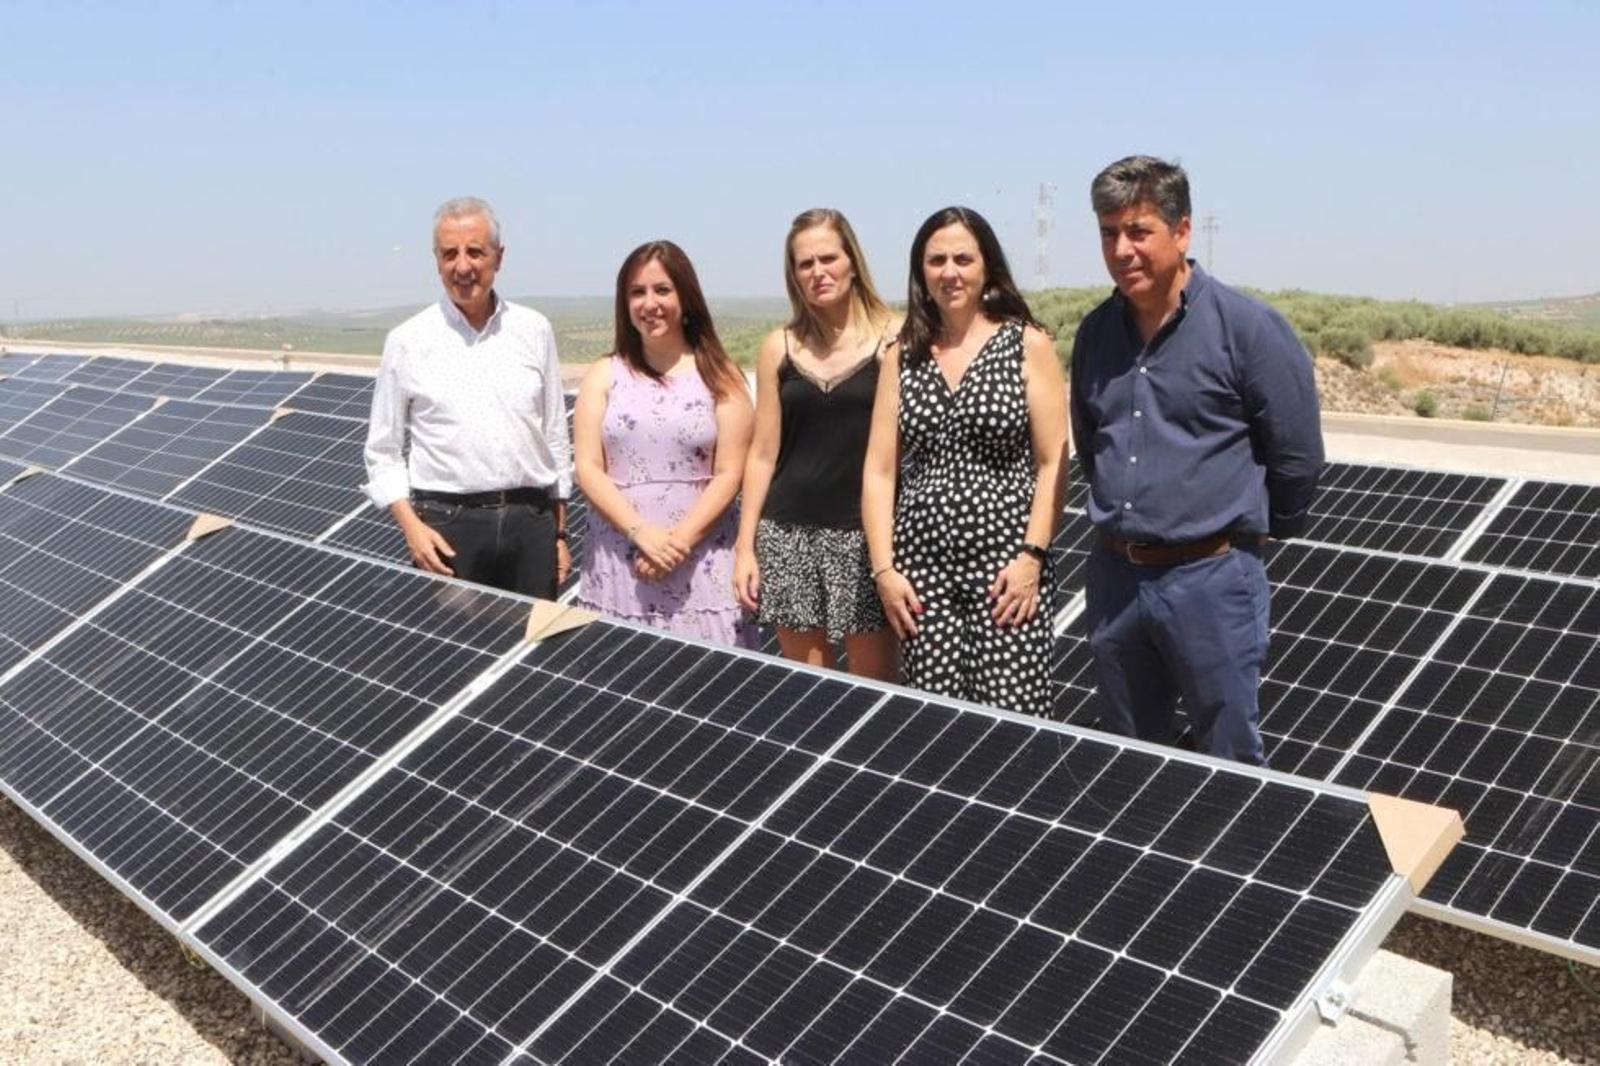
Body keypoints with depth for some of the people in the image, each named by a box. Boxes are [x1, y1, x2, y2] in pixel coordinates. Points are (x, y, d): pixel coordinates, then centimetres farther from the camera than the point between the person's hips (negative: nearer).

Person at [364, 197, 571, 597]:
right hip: (447, 524, -2)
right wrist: (411, 526, -9)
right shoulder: (407, 341, 1)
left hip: (532, 520, 2)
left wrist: (559, 533, 11)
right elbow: (383, 453, 5)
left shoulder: (535, 330, 7)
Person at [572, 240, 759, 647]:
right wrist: (642, 533, -13)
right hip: (619, 562, 1)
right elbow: (588, 470, 1)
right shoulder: (604, 376, 8)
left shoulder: (718, 375, 4)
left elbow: (728, 475, -1)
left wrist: (681, 540, -13)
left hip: (702, 562, -1)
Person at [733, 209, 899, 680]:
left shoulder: (893, 337, -3)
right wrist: (744, 545, 6)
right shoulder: (779, 346, 6)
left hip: (867, 534, -3)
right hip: (789, 535, 3)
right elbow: (763, 454, 9)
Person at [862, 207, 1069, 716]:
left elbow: (1053, 463, -1)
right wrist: (883, 568, -1)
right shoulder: (902, 357, 10)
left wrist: (1032, 556, -10)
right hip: (920, 566, 3)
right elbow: (878, 472, 8)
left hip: (1006, 564, -3)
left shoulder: (1027, 344, 2)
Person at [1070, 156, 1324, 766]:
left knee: (1231, 766, 7)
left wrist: (1255, 532, 6)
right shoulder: (1096, 332, 6)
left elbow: (1297, 457, -6)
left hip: (1212, 581, -5)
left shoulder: (1248, 328, -12)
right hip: (1114, 576, 6)